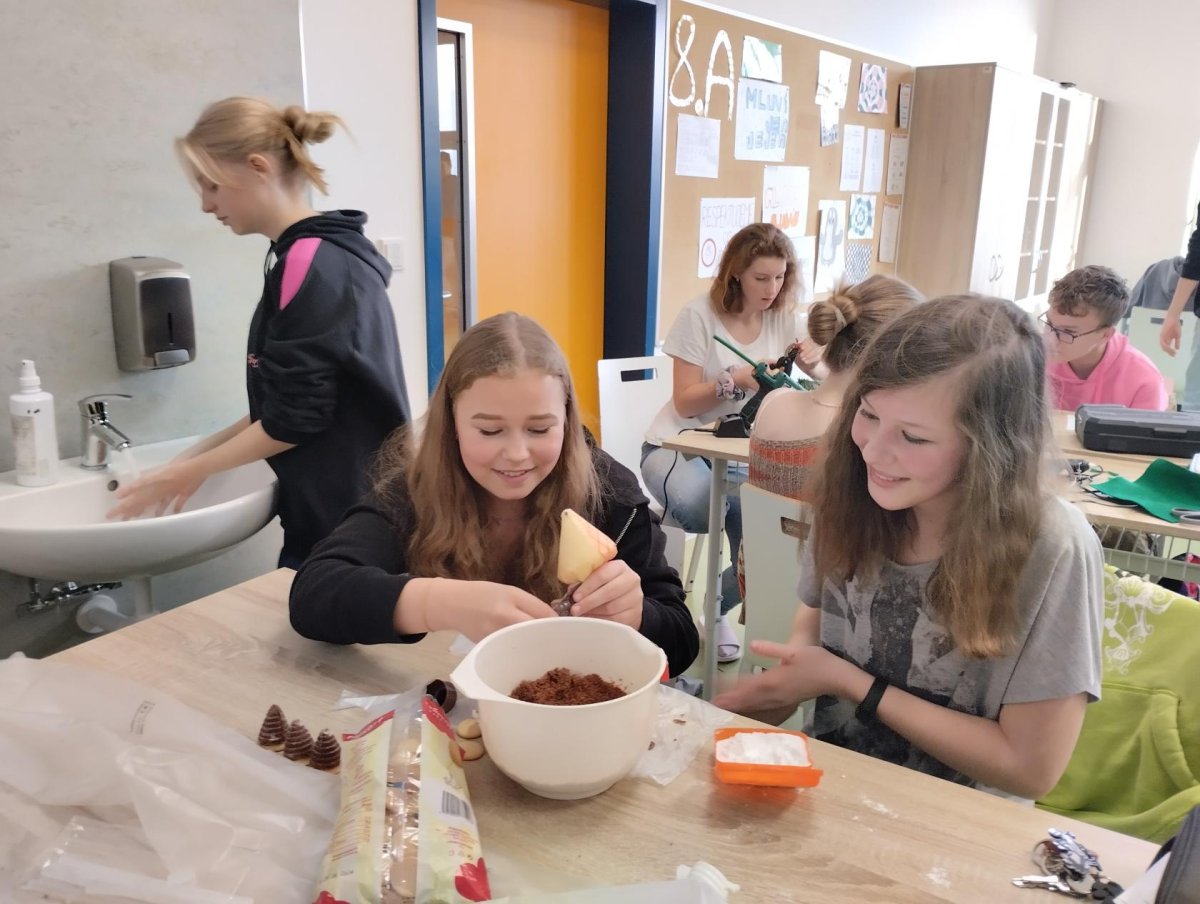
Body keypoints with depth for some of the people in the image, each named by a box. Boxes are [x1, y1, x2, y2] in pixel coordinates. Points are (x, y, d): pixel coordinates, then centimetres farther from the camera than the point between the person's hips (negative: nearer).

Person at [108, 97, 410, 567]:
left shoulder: (310, 265, -18)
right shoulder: (327, 254, 10)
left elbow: (293, 421, -18)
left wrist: (192, 470, -5)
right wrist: (201, 452, 12)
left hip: (344, 519, -9)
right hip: (347, 505, 9)